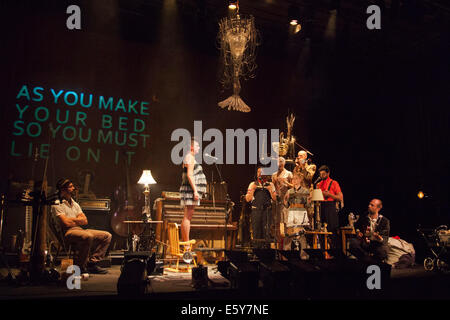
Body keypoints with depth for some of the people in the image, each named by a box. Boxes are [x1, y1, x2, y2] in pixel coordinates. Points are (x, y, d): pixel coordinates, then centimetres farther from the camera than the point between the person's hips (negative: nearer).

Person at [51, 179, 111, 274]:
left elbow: (85, 221, 14)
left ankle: (92, 263, -6)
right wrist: (78, 220, 2)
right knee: (88, 236, -38)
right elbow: (66, 223, -14)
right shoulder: (57, 204, -2)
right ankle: (79, 266, -20)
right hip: (67, 232, -8)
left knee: (107, 236, -4)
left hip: (80, 230, 8)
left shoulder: (75, 204, 23)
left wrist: (72, 219, -1)